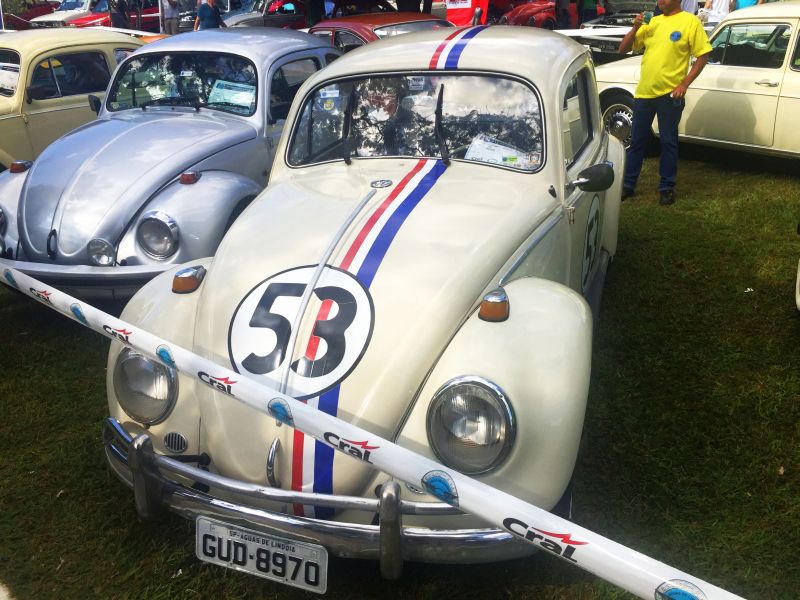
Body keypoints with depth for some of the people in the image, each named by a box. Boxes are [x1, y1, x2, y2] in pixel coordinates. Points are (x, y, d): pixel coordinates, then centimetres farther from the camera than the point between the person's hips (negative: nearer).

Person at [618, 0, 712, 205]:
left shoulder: (690, 21, -2)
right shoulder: (651, 23, 12)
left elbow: (703, 55, -3)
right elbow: (623, 49, 12)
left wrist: (684, 84, -12)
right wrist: (635, 27, -5)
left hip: (670, 93, -4)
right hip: (644, 92, 5)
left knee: (668, 142, 4)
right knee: (637, 140, 11)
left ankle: (667, 187, 15)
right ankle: (628, 184, 22)